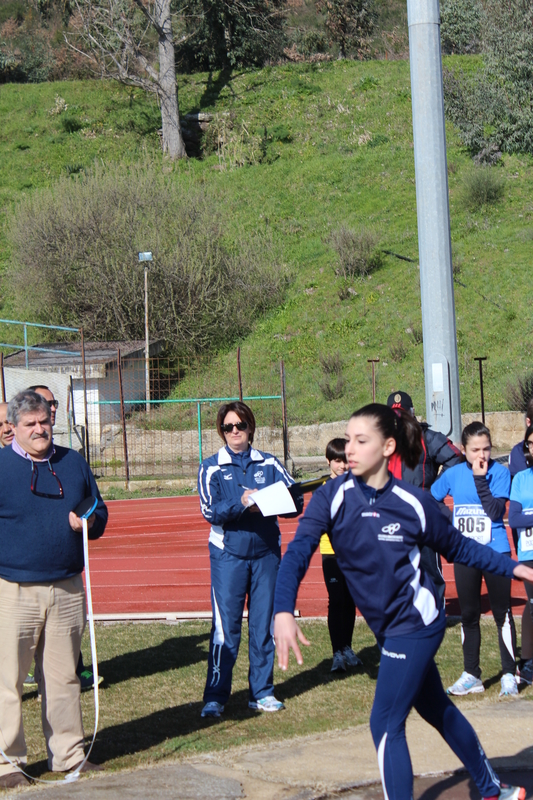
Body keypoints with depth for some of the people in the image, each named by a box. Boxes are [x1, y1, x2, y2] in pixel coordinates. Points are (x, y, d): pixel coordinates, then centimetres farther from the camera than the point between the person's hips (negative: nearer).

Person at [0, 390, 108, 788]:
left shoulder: (74, 463, 12)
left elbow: (100, 512, 19)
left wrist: (90, 522, -3)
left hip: (67, 590, 4)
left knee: (64, 676, 11)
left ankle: (68, 753, 21)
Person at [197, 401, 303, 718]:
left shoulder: (269, 463, 6)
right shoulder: (212, 468, 2)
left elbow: (296, 500, -3)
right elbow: (210, 511, -11)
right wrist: (241, 504, -26)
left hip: (266, 552, 2)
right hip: (228, 554, -2)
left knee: (265, 623, 7)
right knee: (226, 626, -5)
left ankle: (262, 692, 18)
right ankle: (216, 696, 2)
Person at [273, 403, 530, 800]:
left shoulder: (415, 502, -12)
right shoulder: (332, 496, -10)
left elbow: (457, 547, 6)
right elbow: (298, 552, -23)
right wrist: (284, 610, -39)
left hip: (415, 622, -5)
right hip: (390, 629, 5)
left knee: (386, 726, -8)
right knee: (437, 709, 21)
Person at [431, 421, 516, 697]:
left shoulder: (500, 472, -9)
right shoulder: (453, 474, 2)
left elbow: (495, 511, -21)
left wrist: (480, 478, -23)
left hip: (496, 553, -4)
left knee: (502, 613, -1)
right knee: (468, 615, 10)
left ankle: (509, 675, 5)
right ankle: (471, 675, 20)